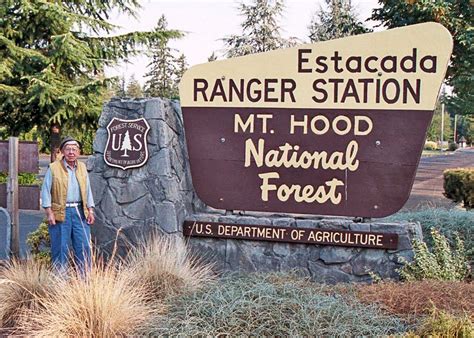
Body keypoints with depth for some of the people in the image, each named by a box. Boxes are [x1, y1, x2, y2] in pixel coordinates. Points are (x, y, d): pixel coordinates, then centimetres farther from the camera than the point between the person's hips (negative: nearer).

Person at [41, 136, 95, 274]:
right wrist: (49, 213, -8)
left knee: (84, 246, 2)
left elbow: (87, 190, 17)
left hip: (80, 212, 4)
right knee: (61, 248, 0)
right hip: (60, 213, -4)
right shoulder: (53, 168, -1)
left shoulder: (82, 167, 13)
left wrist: (90, 211, 10)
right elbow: (46, 191, -2)